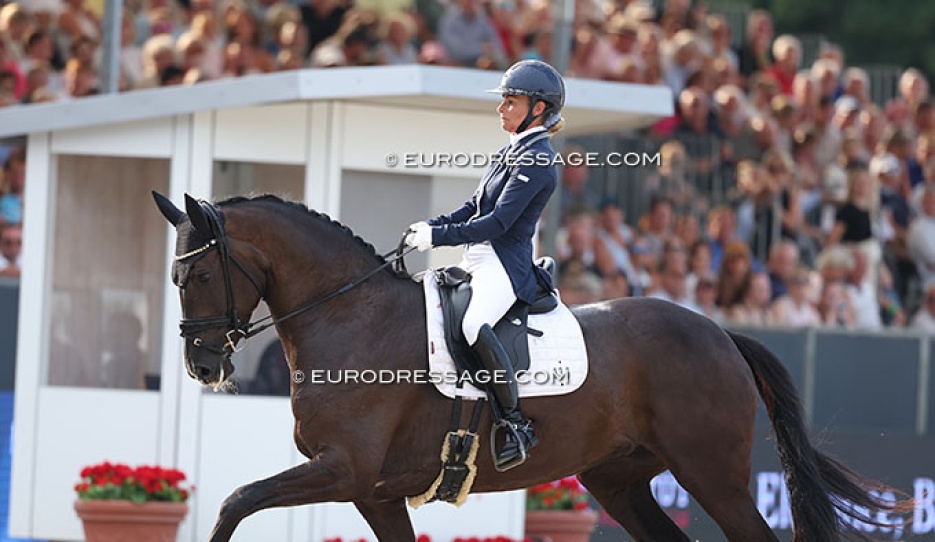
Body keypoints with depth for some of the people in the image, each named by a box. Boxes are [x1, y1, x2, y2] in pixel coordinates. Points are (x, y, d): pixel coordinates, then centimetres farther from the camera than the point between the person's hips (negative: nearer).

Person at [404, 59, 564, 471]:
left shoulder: (536, 159, -13)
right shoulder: (514, 152, 18)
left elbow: (498, 222, -19)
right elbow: (477, 206, 22)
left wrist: (439, 236, -17)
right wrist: (433, 225, 6)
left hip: (505, 265, -11)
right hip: (479, 261, 11)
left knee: (474, 325, -36)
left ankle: (516, 424, -30)